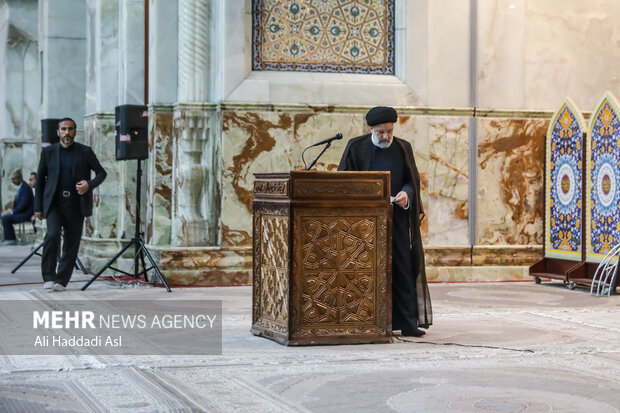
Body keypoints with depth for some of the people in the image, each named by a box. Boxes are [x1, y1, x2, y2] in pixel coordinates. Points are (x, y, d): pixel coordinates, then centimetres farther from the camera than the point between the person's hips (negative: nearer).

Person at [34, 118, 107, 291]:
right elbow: (40, 179, 11)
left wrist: (89, 185, -12)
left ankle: (61, 281, 12)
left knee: (71, 244, 2)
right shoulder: (48, 152, 7)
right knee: (52, 235, -21)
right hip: (54, 203, -1)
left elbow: (102, 173, 9)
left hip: (76, 205, 1)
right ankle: (49, 277, -13)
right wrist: (38, 207, 6)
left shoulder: (85, 152, 5)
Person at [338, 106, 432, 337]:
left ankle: (408, 323, 1)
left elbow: (414, 179, 12)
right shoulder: (356, 148, 1)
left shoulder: (403, 148, 9)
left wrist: (407, 193, -10)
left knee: (403, 269, -2)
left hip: (397, 217, 2)